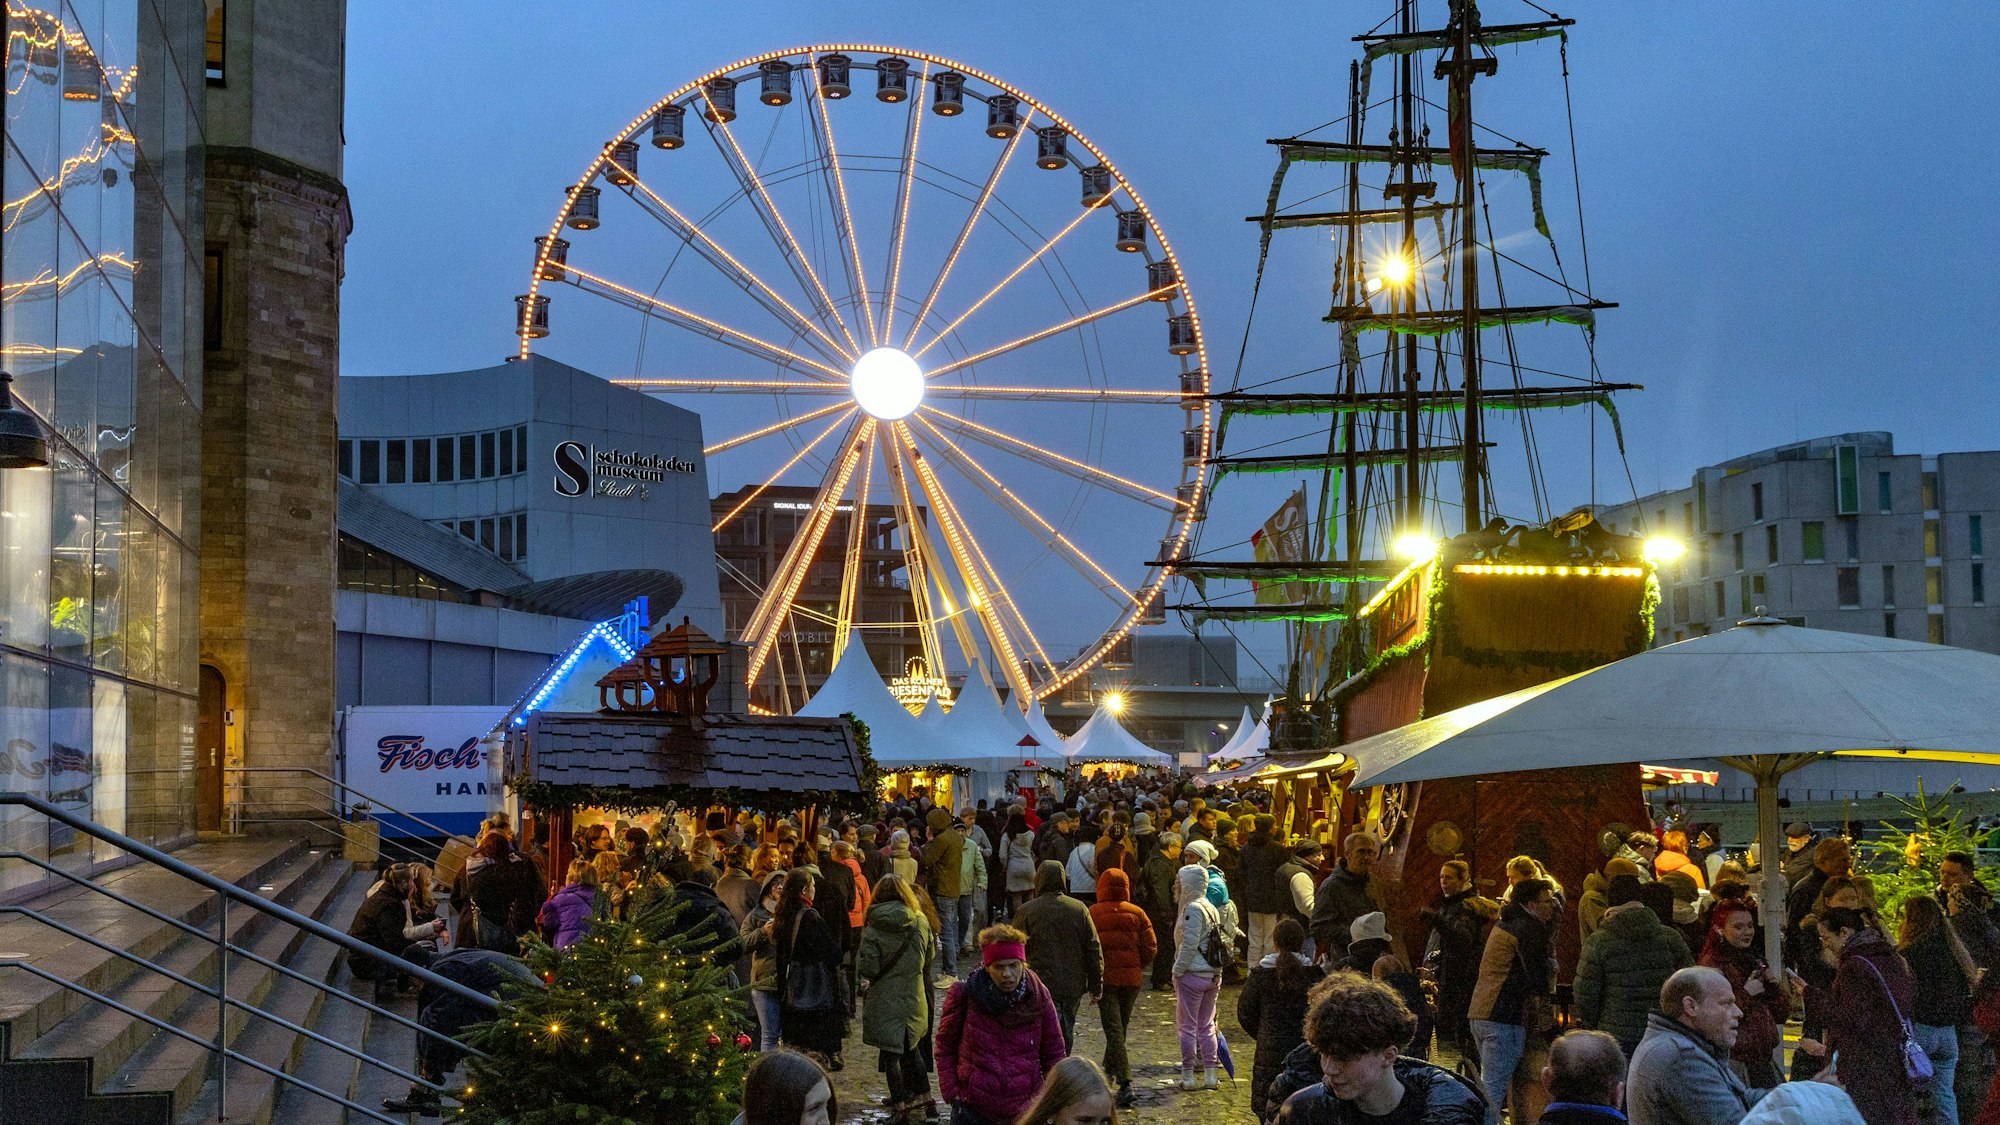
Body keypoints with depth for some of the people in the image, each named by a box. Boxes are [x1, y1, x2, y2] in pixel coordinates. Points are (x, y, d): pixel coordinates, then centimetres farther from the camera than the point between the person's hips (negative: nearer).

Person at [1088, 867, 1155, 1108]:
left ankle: (1125, 1083, -17)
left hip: (1105, 978, -3)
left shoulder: (1091, 914, -6)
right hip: (1132, 978, 3)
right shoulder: (1136, 914, 1)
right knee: (1120, 1026, 21)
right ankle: (1109, 1069, 37)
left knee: (1114, 1029, -5)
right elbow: (1151, 949, -1)